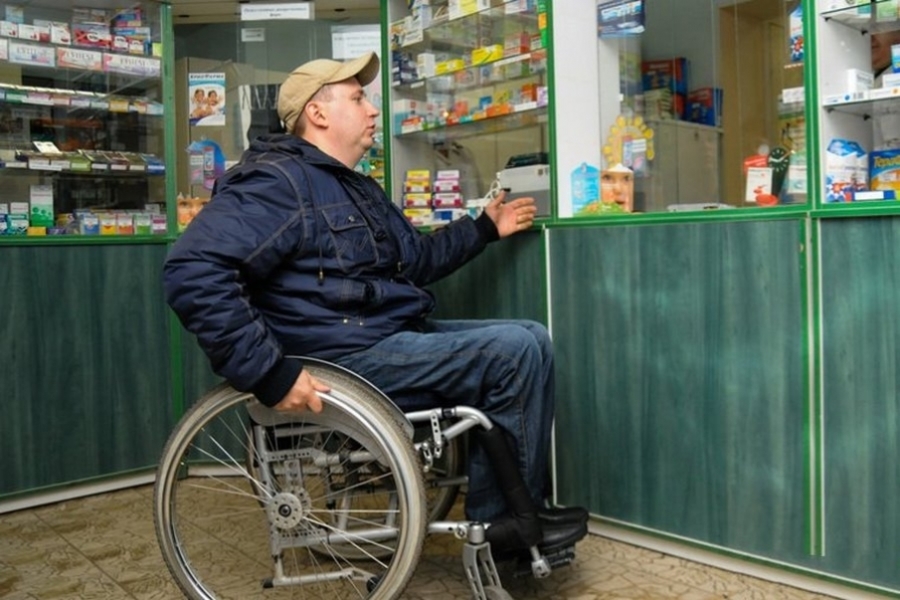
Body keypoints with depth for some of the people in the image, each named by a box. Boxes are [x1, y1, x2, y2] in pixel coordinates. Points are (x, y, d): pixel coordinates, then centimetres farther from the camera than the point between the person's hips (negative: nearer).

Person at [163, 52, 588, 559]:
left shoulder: (359, 189, 23)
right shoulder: (278, 181, -12)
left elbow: (417, 259, 34)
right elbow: (193, 273, -24)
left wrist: (485, 228, 27)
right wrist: (271, 372, -28)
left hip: (398, 337, 11)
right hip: (348, 358, -10)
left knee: (531, 339, 5)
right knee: (512, 350, -16)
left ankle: (493, 514, 7)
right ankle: (518, 517, 2)